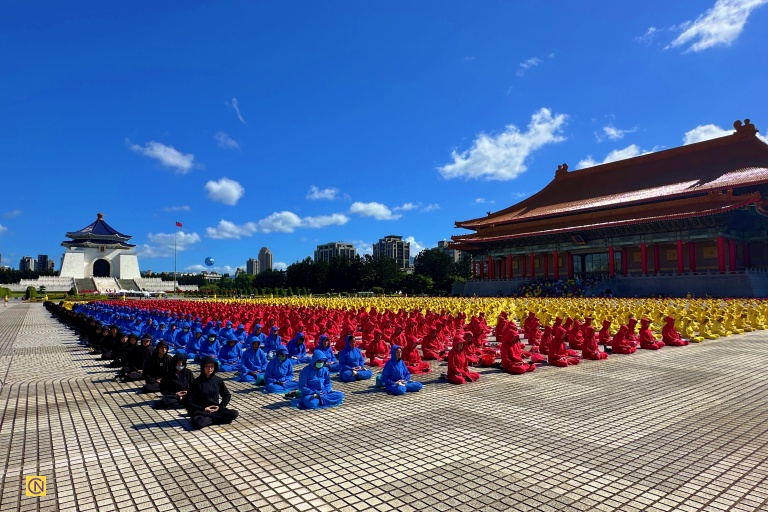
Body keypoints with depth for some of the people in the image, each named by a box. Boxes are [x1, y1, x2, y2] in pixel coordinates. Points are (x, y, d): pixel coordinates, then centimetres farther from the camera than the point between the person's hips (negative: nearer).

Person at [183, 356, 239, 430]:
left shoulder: (218, 380, 2)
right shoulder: (196, 383, -8)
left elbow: (227, 395, 13)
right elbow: (187, 402, -7)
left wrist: (220, 406, -4)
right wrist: (203, 409, -13)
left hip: (216, 409, 4)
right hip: (201, 411, -3)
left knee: (234, 413, -21)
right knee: (198, 423, -37)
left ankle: (206, 419, -13)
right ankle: (216, 419, -13)